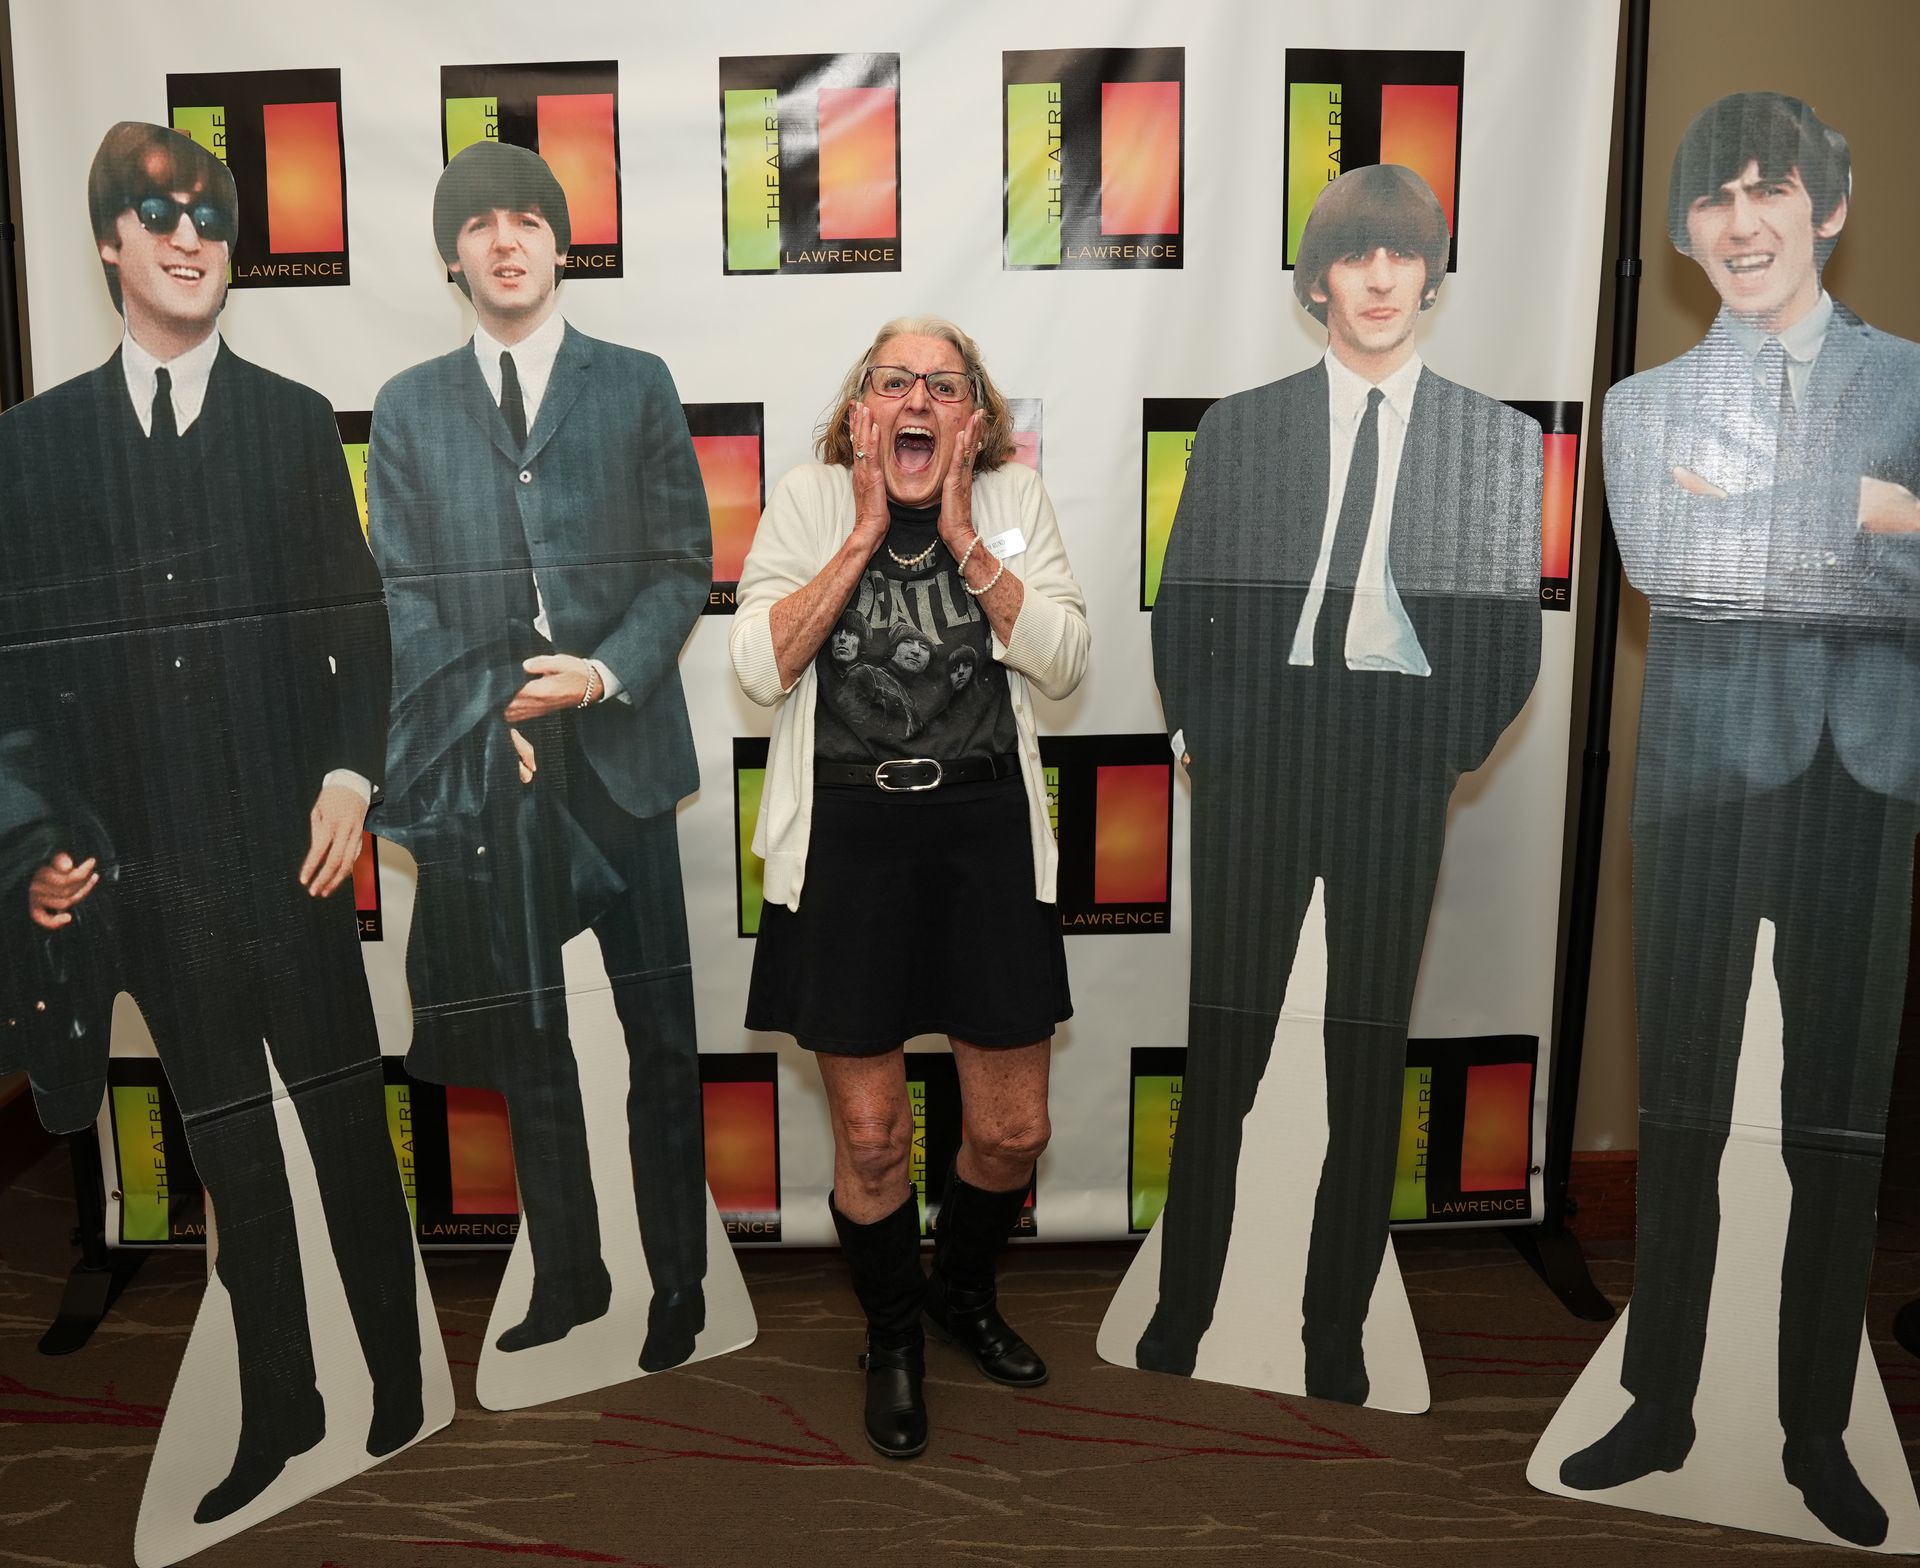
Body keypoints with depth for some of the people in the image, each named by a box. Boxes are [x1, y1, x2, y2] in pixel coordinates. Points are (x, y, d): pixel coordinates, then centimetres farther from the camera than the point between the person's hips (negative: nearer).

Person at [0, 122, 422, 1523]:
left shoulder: (295, 420, 5)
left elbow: (360, 627, 4)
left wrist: (351, 774, -9)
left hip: (289, 847, -1)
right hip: (145, 869, 2)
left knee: (349, 1125, 6)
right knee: (231, 1150, 12)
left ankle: (400, 1384, 22)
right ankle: (279, 1410, 26)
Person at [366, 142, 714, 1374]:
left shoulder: (638, 385, 8)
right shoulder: (409, 407, 12)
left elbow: (684, 564, 3)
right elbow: (401, 592, 7)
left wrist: (605, 675, -13)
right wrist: (488, 718, -5)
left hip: (620, 747, -1)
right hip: (482, 759, 2)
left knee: (660, 1030, 2)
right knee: (525, 1038, 8)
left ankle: (681, 1286, 14)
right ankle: (569, 1280, 20)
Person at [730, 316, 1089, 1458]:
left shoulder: (1015, 499, 3)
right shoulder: (810, 500, 0)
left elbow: (1063, 662, -7)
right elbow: (762, 668, -12)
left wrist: (963, 536, -12)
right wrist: (868, 531, -13)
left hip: (986, 829, 2)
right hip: (847, 837, -1)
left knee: (1013, 1130, 8)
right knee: (871, 1137, 6)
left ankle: (964, 1292, 40)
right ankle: (895, 1340, 33)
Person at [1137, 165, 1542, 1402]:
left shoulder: (1499, 441, 8)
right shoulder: (1241, 427, 10)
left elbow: (1514, 633, 7)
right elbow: (1184, 612, 9)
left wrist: (1452, 744, -3)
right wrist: (1211, 734, -1)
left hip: (1402, 785, 0)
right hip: (1256, 775, 0)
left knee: (1371, 1073, 6)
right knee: (1220, 1064, 3)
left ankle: (1338, 1340, 19)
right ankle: (1179, 1322, 16)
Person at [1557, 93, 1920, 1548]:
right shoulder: (1651, 399, 9)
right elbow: (1657, 557, -10)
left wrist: (1755, 516, -12)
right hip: (1706, 769, 0)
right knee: (1681, 1104, 5)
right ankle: (1662, 1404, 19)